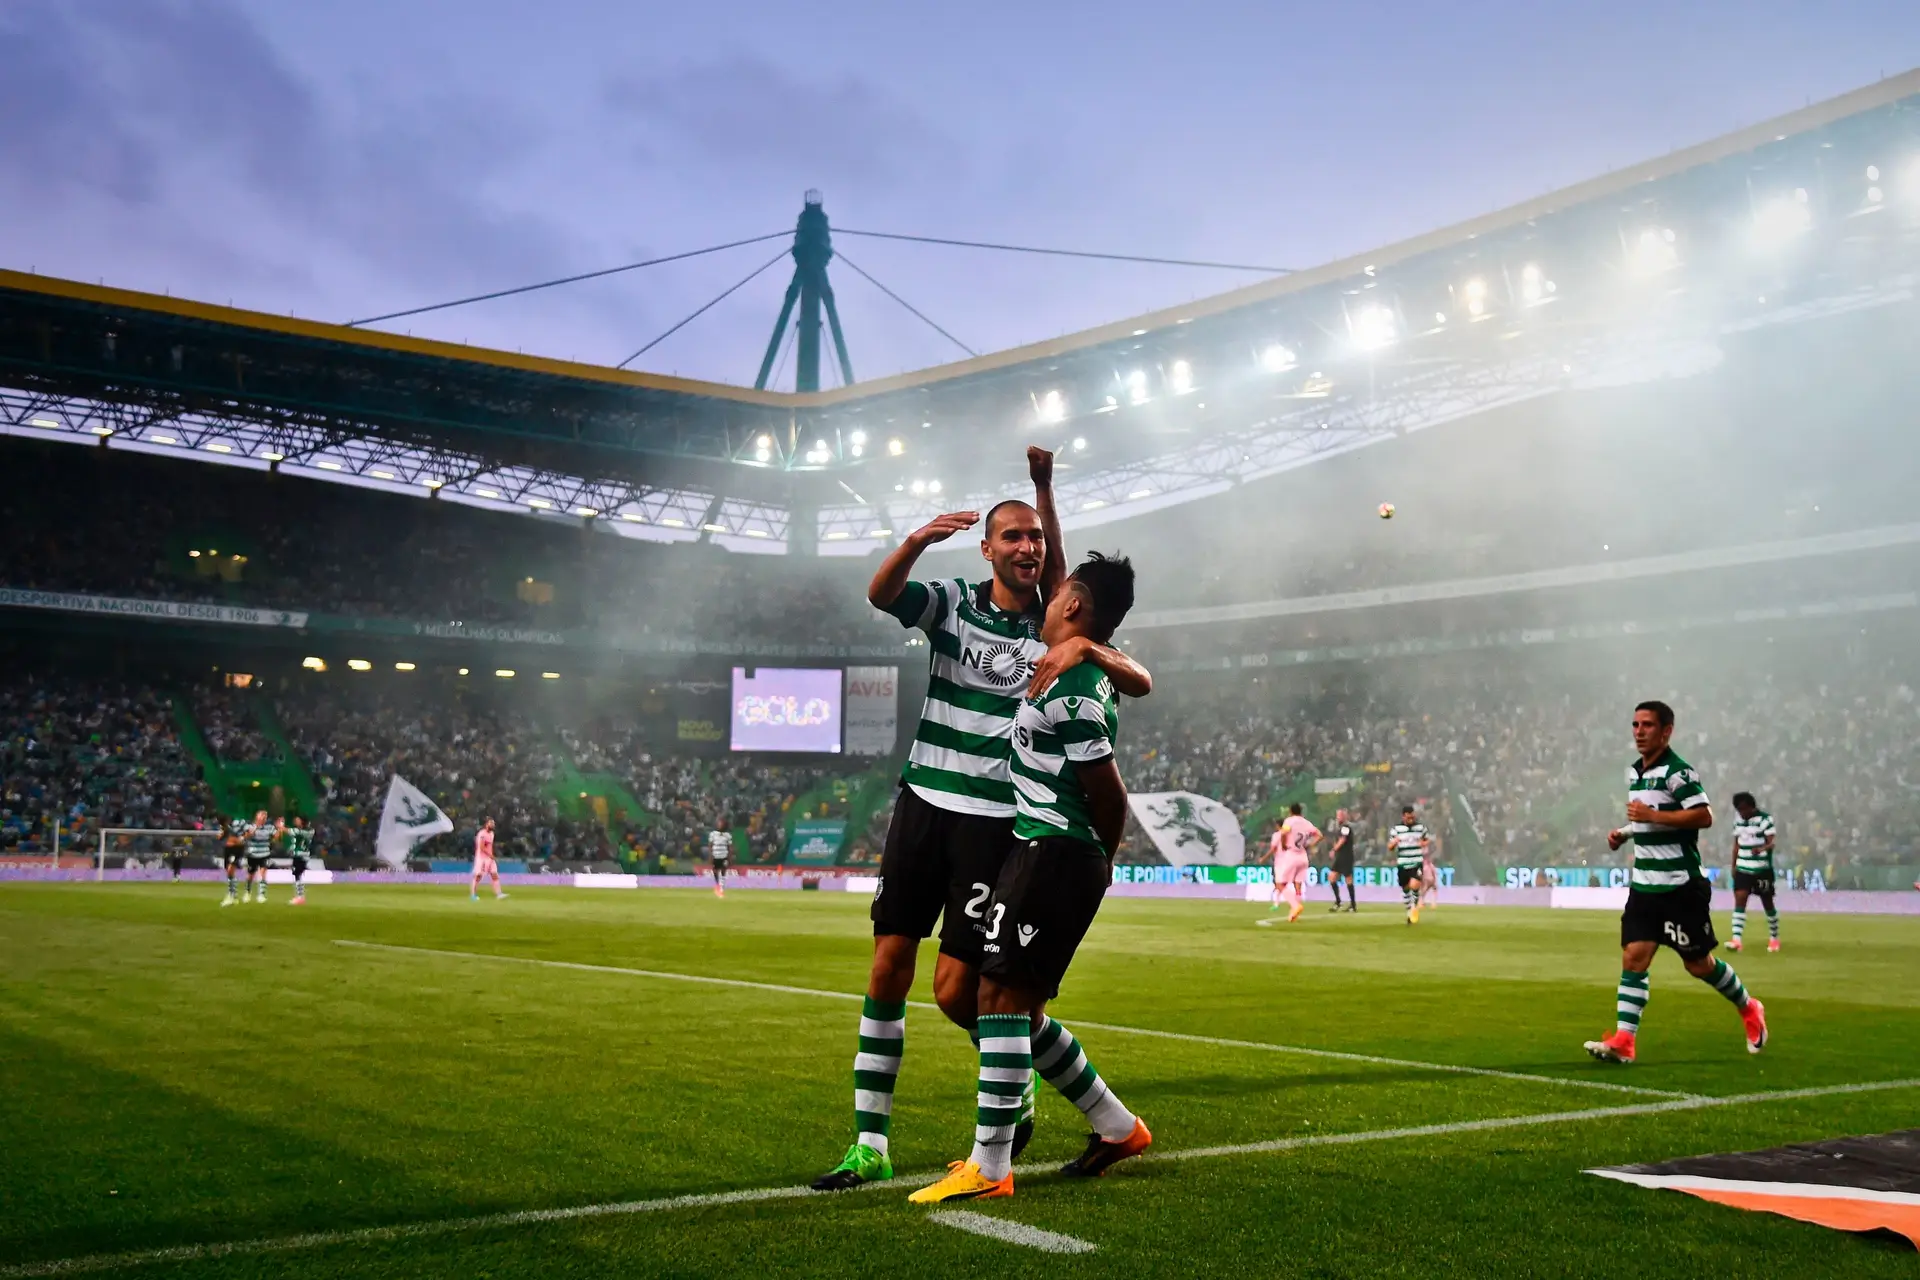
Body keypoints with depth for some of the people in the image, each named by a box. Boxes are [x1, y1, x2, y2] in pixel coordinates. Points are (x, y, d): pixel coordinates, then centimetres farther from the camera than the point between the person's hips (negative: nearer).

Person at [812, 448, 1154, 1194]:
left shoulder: (1057, 630, 2)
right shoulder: (953, 603, 4)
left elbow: (1140, 683, -8)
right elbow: (880, 595, -14)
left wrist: (1086, 650, -27)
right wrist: (917, 540, -33)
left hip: (996, 822, -2)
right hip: (924, 804, 2)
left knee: (956, 989, -5)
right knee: (888, 970, 0)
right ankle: (871, 1145, 9)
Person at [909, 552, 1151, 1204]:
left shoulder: (1068, 695, -17)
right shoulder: (1094, 669, 10)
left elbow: (1111, 796, -13)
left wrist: (1101, 857, 4)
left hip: (1051, 856, -10)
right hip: (1062, 855, 10)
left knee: (1000, 998, -9)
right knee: (1020, 1008, 14)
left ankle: (988, 1168, -7)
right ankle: (1117, 1126, 24)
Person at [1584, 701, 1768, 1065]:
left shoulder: (1677, 771, -13)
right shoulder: (1634, 772, 13)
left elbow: (1704, 817, -22)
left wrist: (1652, 816, -24)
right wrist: (1624, 833, 11)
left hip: (1680, 886, -7)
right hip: (1643, 885, 7)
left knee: (1698, 964, 4)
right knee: (1633, 957, -5)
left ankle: (1749, 1010, 31)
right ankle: (1623, 1041, -9)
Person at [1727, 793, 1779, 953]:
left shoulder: (1765, 819, -10)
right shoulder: (1738, 821, 8)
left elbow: (1772, 843, -18)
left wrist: (1762, 848, -39)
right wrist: (1733, 866, 15)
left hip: (1762, 869, -4)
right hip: (1743, 869, 4)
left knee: (1767, 904, 7)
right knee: (1739, 900, -10)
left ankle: (1774, 938, 26)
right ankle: (1736, 940, -17)